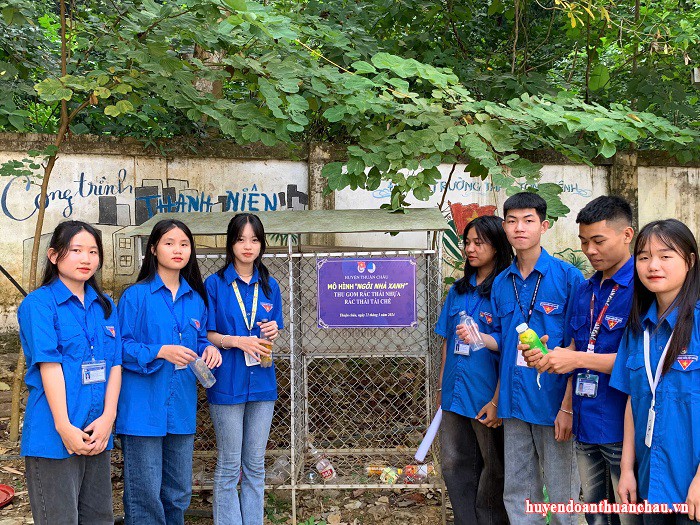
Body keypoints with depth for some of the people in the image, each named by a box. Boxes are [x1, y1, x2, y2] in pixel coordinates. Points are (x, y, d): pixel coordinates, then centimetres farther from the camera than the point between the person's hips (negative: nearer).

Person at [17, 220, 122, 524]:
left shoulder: (105, 306, 11)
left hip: (98, 433, 6)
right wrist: (64, 427, -17)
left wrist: (107, 418, -7)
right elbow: (49, 366, -13)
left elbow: (115, 364, 5)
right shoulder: (39, 303, -6)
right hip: (56, 437, -6)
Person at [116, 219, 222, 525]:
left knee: (179, 492, 15)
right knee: (145, 495, 0)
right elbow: (120, 347, -9)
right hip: (144, 408, -5)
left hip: (182, 408, 6)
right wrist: (160, 352, -21)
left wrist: (208, 349, -2)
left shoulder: (196, 299, 10)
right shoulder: (136, 296, -7)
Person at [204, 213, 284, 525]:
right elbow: (206, 335, -3)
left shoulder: (269, 286, 9)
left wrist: (273, 333, -7)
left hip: (261, 383, 4)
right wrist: (236, 341, -19)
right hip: (227, 383, -4)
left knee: (255, 465, 11)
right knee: (229, 467, 3)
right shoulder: (215, 284, -3)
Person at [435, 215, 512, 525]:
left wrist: (497, 401, -17)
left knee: (493, 469, 10)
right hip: (455, 395, 6)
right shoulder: (459, 290, 10)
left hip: (486, 397, -6)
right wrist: (441, 386, 12)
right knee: (454, 465, 13)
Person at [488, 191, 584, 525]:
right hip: (514, 402, 5)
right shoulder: (501, 283, 9)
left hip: (553, 401, -5)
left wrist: (568, 406, -13)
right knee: (517, 493, 13)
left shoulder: (567, 276, -7)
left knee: (561, 496, 5)